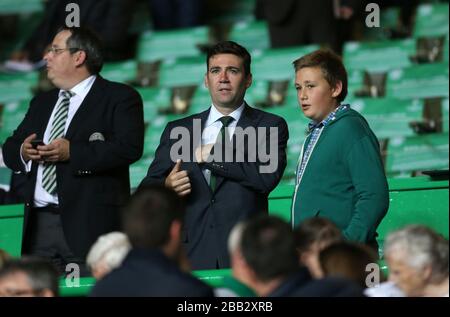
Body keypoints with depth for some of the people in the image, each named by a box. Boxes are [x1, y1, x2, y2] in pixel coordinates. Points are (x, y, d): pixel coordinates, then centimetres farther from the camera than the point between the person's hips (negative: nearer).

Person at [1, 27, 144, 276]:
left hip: (90, 225, -6)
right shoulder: (42, 103, 24)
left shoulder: (120, 98, 1)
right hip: (40, 224, 6)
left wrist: (72, 152, -19)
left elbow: (129, 148, -14)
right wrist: (22, 151, -2)